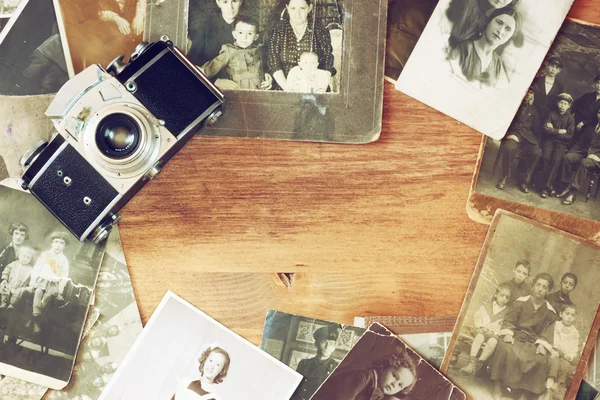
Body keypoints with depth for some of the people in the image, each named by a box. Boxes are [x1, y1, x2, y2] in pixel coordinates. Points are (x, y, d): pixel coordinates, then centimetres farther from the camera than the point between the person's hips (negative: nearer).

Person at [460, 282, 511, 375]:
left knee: (493, 341, -37)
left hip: (495, 333, -1)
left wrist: (495, 332, -13)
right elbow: (476, 316, 13)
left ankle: (479, 363, -36)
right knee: (479, 337, -35)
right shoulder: (486, 306, 17)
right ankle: (472, 362, -41)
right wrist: (481, 326, -6)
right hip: (482, 330, 1)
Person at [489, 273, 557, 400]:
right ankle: (497, 389, -24)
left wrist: (542, 344, -17)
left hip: (533, 342, 2)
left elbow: (548, 331, 1)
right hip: (515, 336, -1)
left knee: (540, 360, -29)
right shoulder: (520, 302, 3)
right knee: (504, 349, -33)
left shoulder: (550, 312, 7)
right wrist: (507, 333, -19)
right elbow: (509, 320, -2)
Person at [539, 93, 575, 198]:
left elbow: (569, 136, -4)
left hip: (562, 143, -1)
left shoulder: (570, 118, 3)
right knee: (546, 157, -26)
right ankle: (550, 185, -17)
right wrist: (559, 131, -9)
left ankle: (546, 187, -23)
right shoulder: (552, 114, 8)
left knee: (556, 159, -28)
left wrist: (553, 130, -4)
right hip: (550, 140, 1)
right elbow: (545, 129, -3)